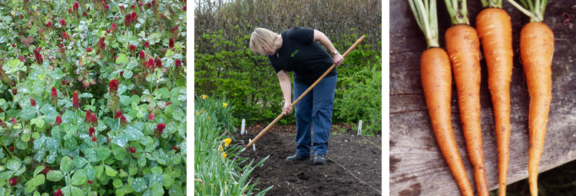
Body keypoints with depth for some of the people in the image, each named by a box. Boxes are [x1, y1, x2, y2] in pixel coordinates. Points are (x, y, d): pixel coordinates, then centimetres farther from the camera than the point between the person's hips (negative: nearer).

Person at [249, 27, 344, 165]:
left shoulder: (294, 36, -28)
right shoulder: (274, 58, -9)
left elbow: (320, 36, -20)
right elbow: (284, 79, -8)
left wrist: (335, 54, -16)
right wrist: (287, 102, -20)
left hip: (324, 74, -6)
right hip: (302, 80, 6)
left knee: (321, 111, -10)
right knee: (301, 113, 4)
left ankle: (320, 152, -10)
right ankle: (303, 152, 12)